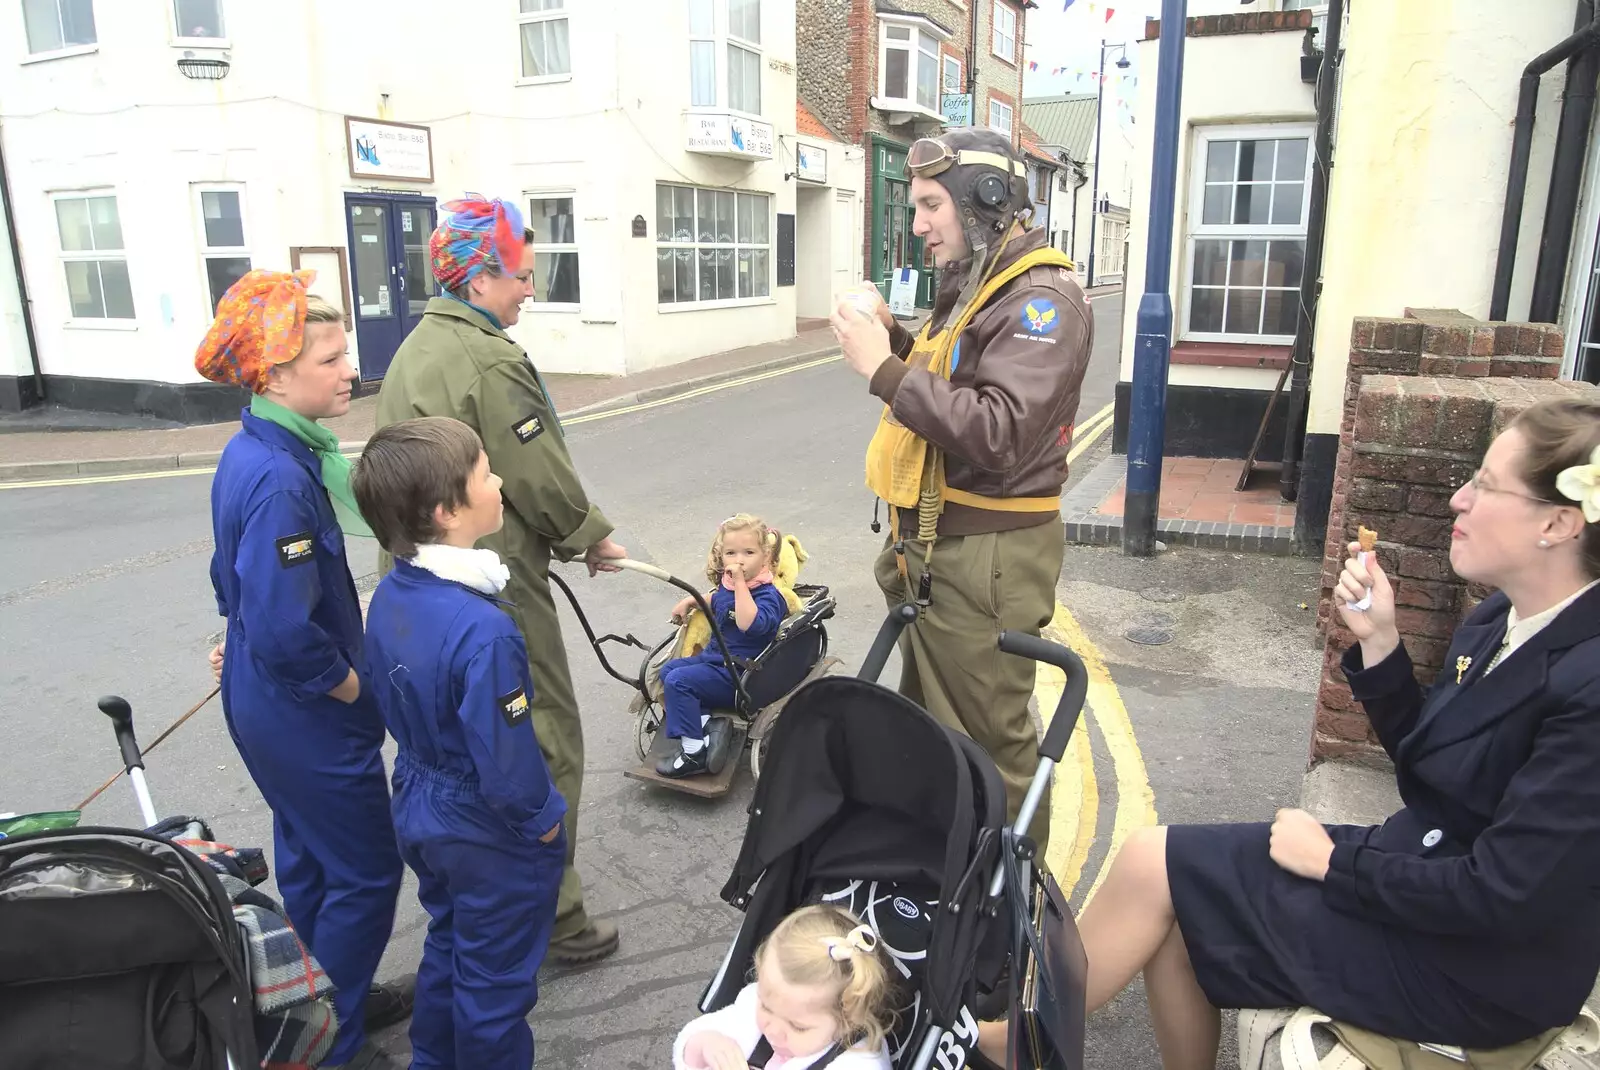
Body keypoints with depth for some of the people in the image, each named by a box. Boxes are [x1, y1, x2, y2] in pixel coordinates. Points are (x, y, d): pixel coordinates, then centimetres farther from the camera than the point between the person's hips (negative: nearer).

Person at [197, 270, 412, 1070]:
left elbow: (238, 575, 16)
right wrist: (352, 686, -16)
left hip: (264, 700, 10)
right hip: (307, 713, -9)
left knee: (309, 860, 23)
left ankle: (322, 1002, 43)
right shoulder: (280, 478, -28)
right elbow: (288, 632, -31)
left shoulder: (256, 452, 3)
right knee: (366, 872, 7)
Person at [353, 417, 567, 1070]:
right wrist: (543, 819, -10)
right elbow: (507, 759, -28)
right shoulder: (482, 631, -34)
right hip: (489, 833, -8)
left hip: (419, 812, 8)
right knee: (494, 979, 15)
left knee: (447, 946, 30)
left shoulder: (389, 595, -8)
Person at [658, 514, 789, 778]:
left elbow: (750, 624, -41)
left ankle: (693, 753, -12)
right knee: (667, 670, 8)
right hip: (713, 657, 10)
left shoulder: (768, 595, -20)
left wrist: (740, 583, -37)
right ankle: (707, 724, -4)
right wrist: (690, 601, 18)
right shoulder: (727, 584, 6)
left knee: (678, 681, -19)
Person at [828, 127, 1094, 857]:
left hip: (984, 558, -10)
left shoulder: (1041, 300, -17)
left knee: (987, 742, 2)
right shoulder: (969, 287, 15)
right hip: (931, 545, 10)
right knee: (925, 722, 22)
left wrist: (884, 369, -24)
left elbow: (997, 433, -28)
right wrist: (893, 338, 3)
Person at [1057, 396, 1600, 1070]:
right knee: (1169, 910, -2)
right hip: (1419, 870, 8)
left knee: (1153, 866, -9)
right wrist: (1377, 640, -4)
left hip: (1473, 967, -8)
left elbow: (1502, 896, -25)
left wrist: (1334, 862, -14)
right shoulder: (1503, 616, 1)